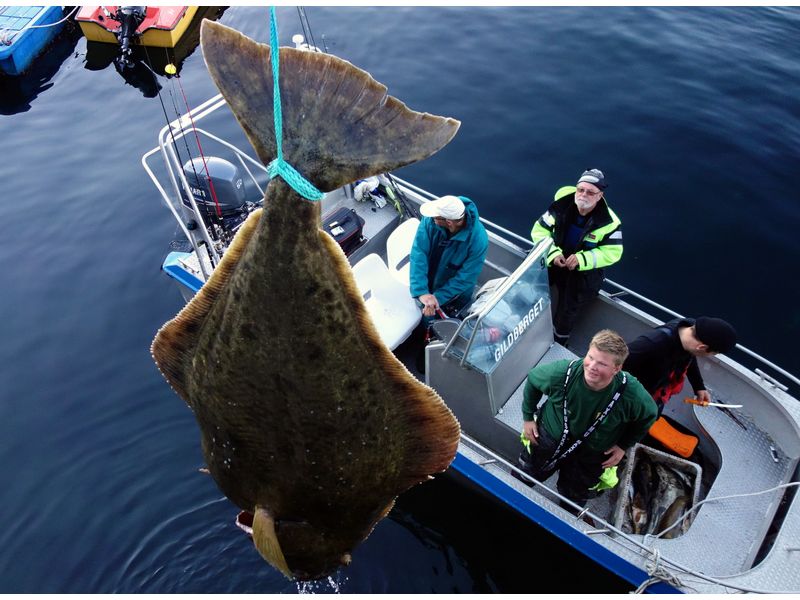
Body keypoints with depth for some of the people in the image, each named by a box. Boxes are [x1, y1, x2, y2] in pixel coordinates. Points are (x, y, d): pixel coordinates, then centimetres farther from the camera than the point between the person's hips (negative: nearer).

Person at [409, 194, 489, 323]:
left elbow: (466, 278, -28)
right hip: (426, 283, 3)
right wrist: (421, 291, -42)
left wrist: (438, 298, -32)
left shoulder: (478, 239, -34)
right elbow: (419, 253, -32)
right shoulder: (430, 220, -29)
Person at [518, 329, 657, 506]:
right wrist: (527, 417, -2)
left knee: (572, 502, 21)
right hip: (549, 437, 1)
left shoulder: (632, 395, -34)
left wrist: (624, 445, -5)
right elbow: (533, 379, -9)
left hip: (591, 456, 0)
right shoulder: (562, 372, -33)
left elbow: (649, 415, -8)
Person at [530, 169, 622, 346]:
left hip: (584, 270, -2)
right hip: (554, 260, 3)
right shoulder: (562, 205, -15)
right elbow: (539, 230, -8)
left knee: (567, 312, -2)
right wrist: (552, 253, -24)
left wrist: (582, 259, -28)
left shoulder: (609, 223, -20)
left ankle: (558, 344, 27)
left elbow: (612, 252, -14)